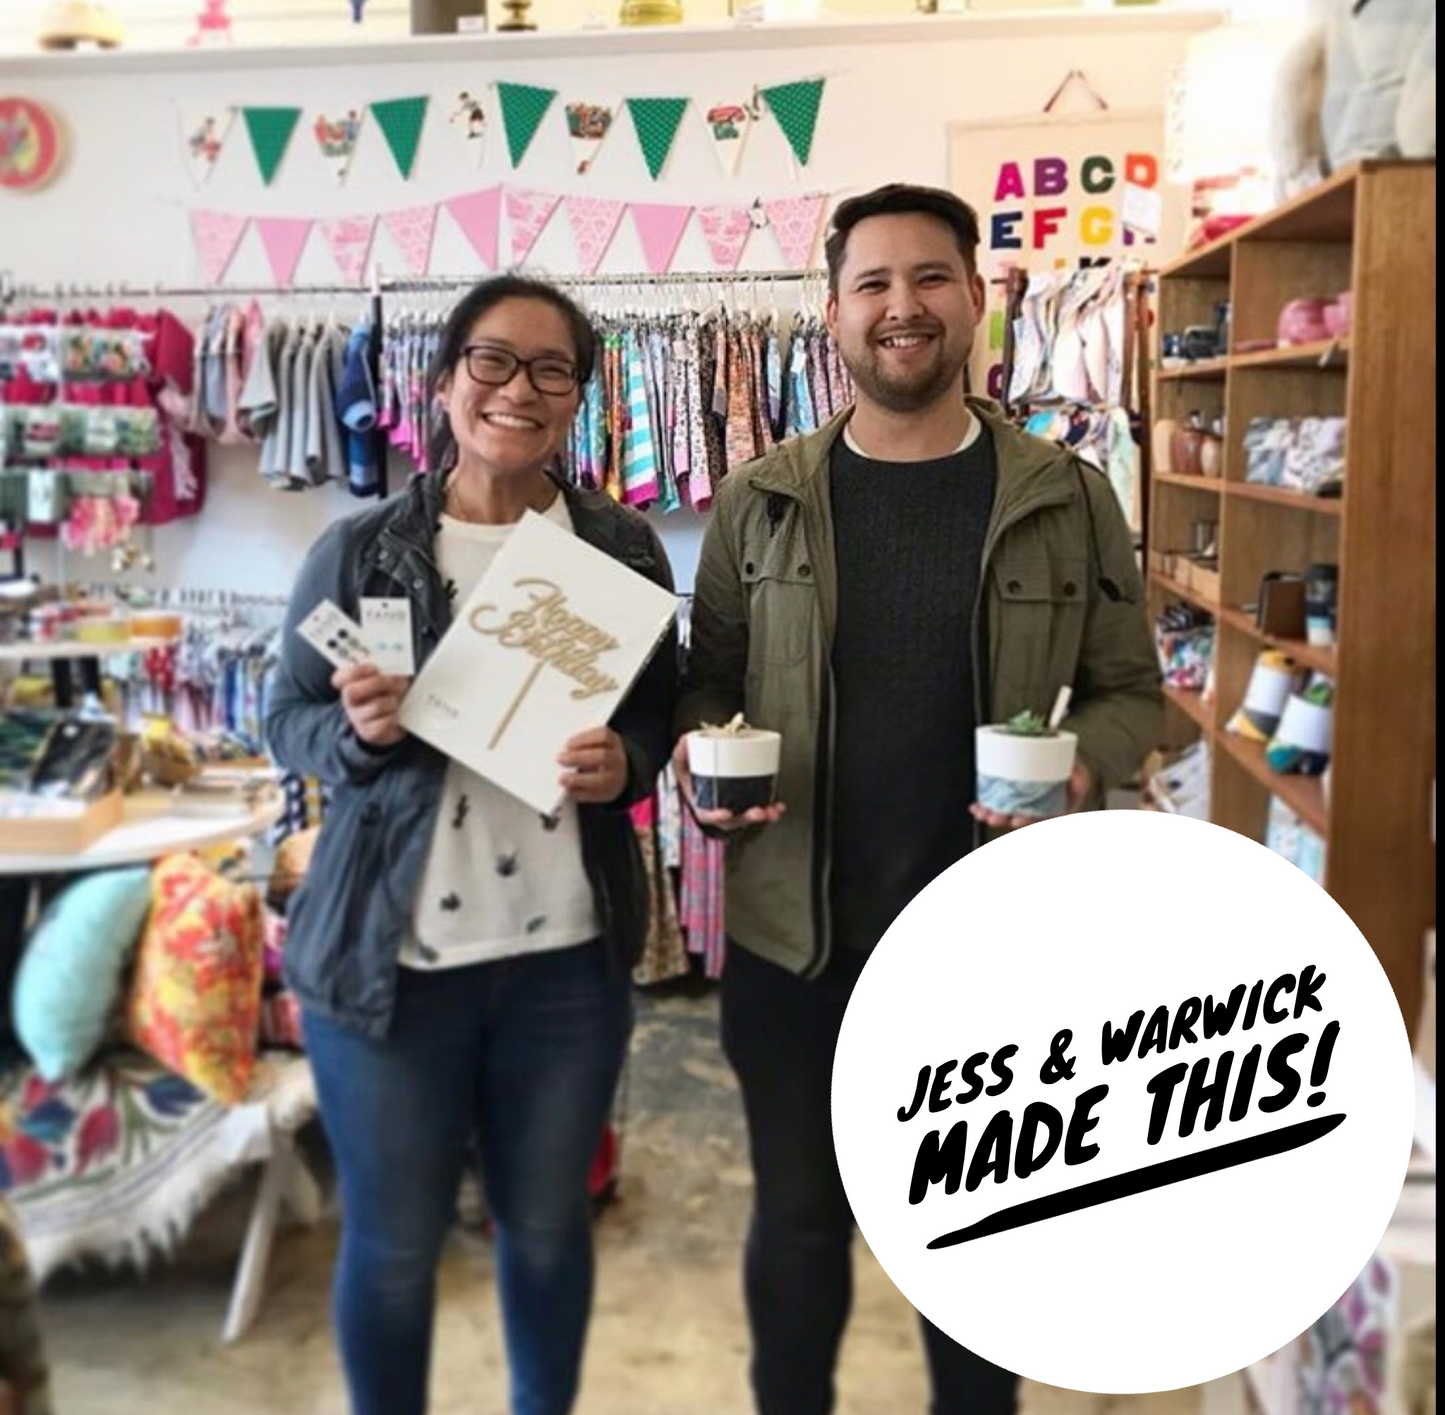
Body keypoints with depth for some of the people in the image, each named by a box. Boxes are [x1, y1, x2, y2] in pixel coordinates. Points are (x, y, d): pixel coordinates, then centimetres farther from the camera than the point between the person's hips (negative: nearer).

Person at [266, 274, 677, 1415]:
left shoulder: (621, 545, 0)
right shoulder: (360, 550, -3)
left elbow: (663, 711, 9)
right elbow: (289, 719, 3)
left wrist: (626, 762, -13)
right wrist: (357, 732, -18)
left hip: (570, 949, 2)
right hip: (388, 948, -1)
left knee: (548, 1221, 18)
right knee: (392, 1243, 12)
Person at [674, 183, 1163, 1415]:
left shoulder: (1067, 499, -3)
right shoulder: (762, 501, -1)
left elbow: (1131, 689, 2)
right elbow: (708, 677, 6)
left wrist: (1084, 769, -18)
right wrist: (702, 751, -15)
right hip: (790, 931, 1)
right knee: (799, 1219, 18)